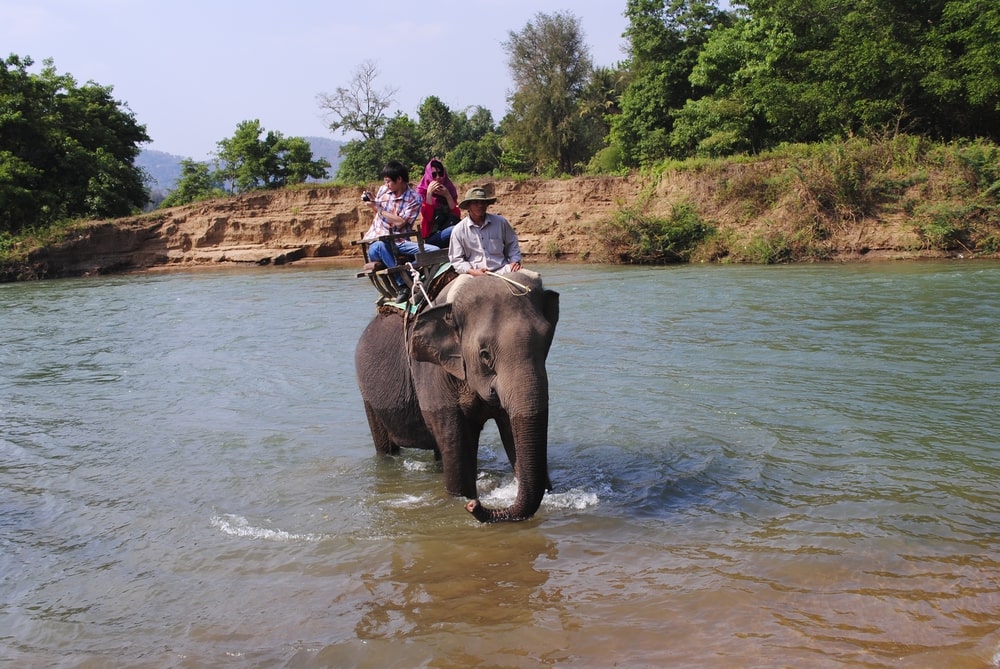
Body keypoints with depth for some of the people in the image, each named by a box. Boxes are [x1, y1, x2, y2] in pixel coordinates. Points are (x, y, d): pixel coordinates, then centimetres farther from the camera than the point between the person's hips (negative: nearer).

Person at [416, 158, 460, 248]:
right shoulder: (423, 192, 2)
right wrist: (429, 193, -14)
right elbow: (427, 217, -12)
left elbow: (457, 215, 1)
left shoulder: (449, 189, 11)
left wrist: (447, 196, -8)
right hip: (432, 237, -4)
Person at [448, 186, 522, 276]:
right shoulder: (459, 230, 3)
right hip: (475, 274, 1)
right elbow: (456, 260, 5)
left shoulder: (500, 222, 8)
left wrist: (515, 261, 7)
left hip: (501, 271, -1)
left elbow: (512, 244, 24)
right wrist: (472, 271, -11)